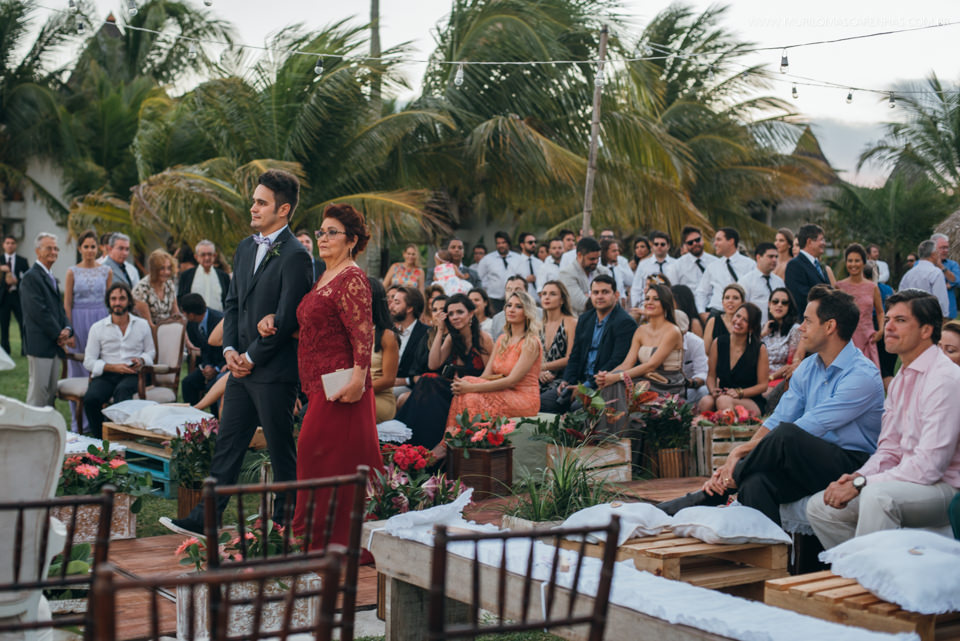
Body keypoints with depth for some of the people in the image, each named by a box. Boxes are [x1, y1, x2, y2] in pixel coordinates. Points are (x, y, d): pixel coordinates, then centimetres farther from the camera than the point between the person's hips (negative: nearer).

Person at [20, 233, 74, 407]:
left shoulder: (51, 278, 20)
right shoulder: (30, 277, -10)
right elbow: (38, 311, -16)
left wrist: (67, 329, 0)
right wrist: (59, 335, -13)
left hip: (55, 344, 9)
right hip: (39, 343, -9)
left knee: (51, 390, 9)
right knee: (38, 388, -6)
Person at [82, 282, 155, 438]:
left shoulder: (142, 325, 14)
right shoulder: (97, 328, 9)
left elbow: (151, 351, 22)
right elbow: (88, 362, 5)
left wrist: (141, 360, -2)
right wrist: (112, 367, -10)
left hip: (132, 375, -1)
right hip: (105, 375, 1)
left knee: (122, 391, -38)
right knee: (91, 399, -32)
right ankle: (99, 440, -16)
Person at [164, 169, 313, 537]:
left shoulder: (295, 256, -14)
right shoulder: (245, 248, 13)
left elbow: (285, 319, -17)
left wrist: (251, 358, -11)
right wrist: (230, 349, 3)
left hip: (274, 372, -8)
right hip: (242, 367, 8)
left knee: (282, 452, 4)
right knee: (226, 446, 11)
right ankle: (203, 520, 17)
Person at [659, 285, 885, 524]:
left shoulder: (863, 376, -14)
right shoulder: (807, 368, 13)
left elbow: (808, 428, -21)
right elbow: (774, 422, 7)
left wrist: (742, 450, -21)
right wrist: (731, 462, -9)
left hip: (852, 466, -6)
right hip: (810, 465, 6)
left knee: (786, 434, -33)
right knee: (755, 483, -29)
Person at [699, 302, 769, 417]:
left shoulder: (760, 348, -3)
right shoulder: (718, 343, 6)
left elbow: (763, 385, -1)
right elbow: (711, 375, 11)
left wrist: (739, 393, -16)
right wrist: (713, 390, -12)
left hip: (752, 402, -3)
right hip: (722, 395, 3)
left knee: (724, 400, -36)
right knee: (706, 401, -32)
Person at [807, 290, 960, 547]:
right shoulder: (901, 379, 13)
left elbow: (929, 465, -23)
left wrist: (860, 484, -21)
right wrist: (857, 476, -6)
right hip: (906, 482, 9)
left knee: (878, 495, -36)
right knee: (819, 507, 0)